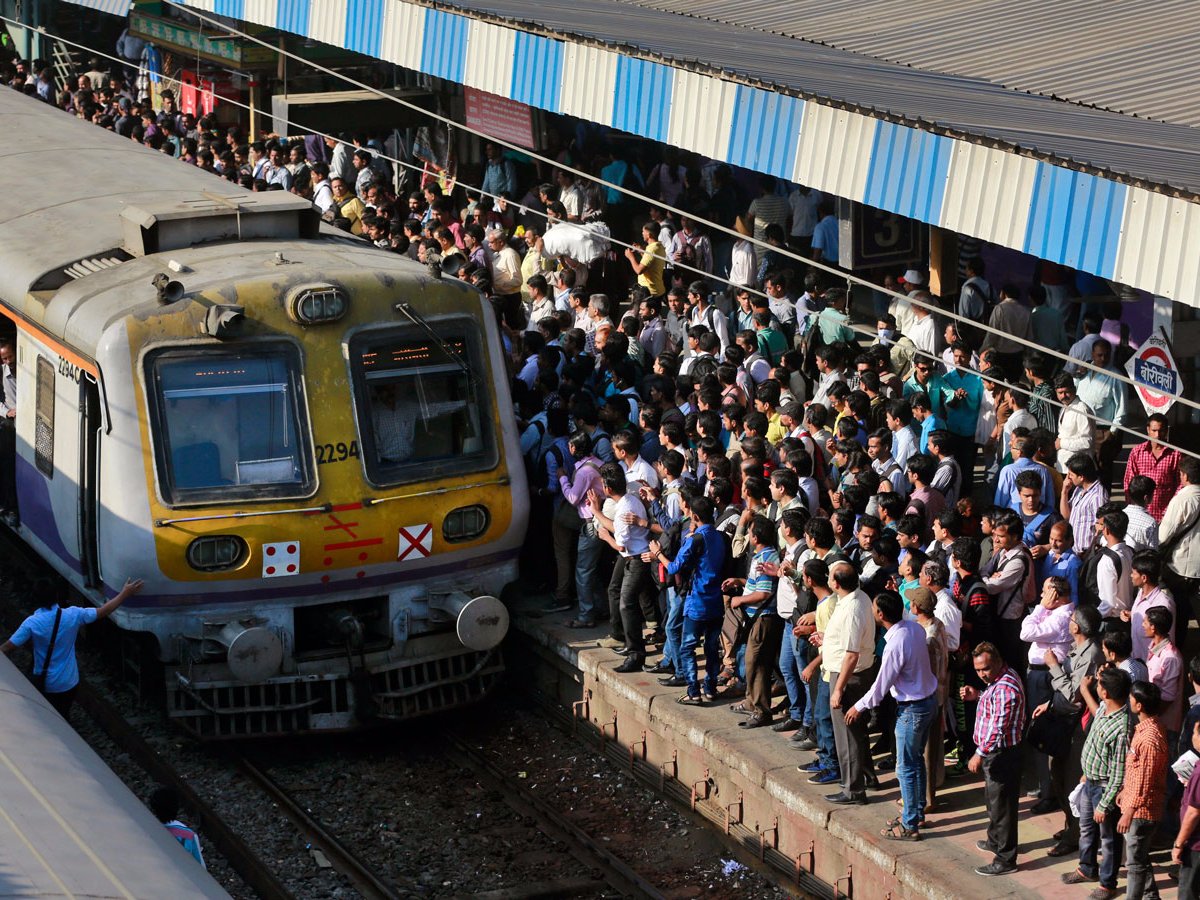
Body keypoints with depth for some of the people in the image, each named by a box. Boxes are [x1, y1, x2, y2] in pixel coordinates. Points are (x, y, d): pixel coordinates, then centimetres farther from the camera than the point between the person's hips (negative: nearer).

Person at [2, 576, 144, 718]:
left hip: (45, 684, -2)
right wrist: (125, 594, 5)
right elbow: (103, 612, -5)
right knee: (64, 717, 23)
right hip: (68, 682, 2)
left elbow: (6, 648, -20)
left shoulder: (32, 623, -22)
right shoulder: (73, 615, -17)